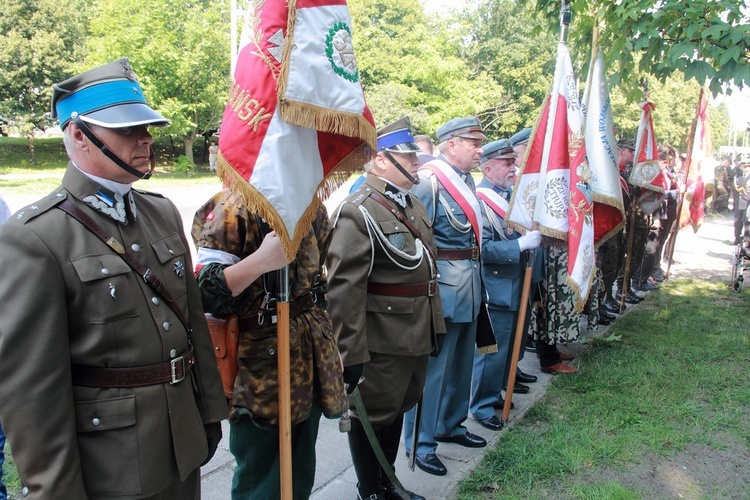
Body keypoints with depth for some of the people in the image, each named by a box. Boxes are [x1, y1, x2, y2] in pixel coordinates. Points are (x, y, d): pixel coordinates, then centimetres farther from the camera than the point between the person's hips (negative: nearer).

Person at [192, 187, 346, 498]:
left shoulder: (312, 207, 9)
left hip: (312, 357, 7)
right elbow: (206, 294, -18)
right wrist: (259, 261, -33)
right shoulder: (233, 208, -13)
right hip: (262, 363, -6)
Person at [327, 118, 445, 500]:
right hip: (382, 345, -9)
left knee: (397, 410, 22)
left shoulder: (415, 205, 11)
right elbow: (344, 290, -21)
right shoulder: (358, 213, -17)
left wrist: (435, 327, 18)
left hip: (417, 338, 9)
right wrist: (350, 355, -21)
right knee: (373, 417, 9)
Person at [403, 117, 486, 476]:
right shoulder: (429, 181, -14)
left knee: (461, 361, 19)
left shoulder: (467, 180, 12)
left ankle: (451, 424, 36)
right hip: (443, 283, -9)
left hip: (469, 283, 9)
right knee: (433, 363, 0)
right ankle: (420, 442, 13)